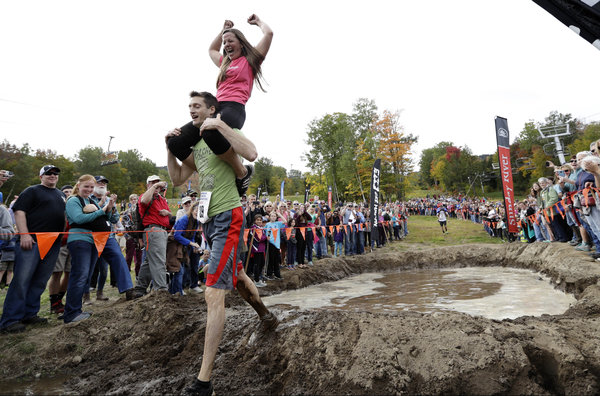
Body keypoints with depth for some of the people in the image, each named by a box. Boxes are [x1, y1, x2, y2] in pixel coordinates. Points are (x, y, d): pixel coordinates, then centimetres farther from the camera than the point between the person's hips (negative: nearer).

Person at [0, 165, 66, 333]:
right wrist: (24, 234, -17)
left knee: (40, 281, 8)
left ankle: (30, 314, 17)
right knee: (22, 279, -8)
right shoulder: (32, 191, 4)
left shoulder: (61, 195, 23)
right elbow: (19, 211, -6)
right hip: (32, 241, -6)